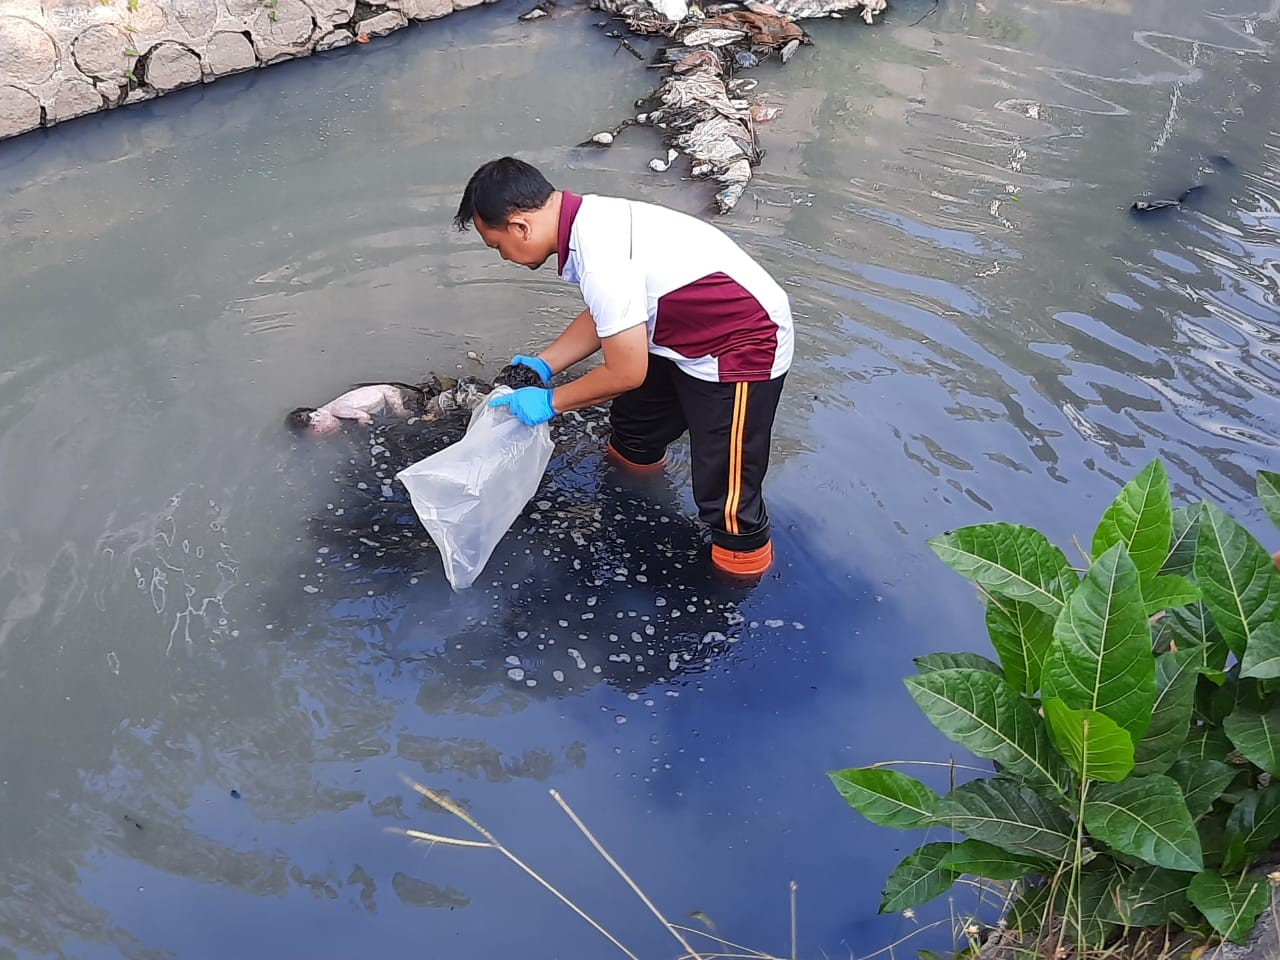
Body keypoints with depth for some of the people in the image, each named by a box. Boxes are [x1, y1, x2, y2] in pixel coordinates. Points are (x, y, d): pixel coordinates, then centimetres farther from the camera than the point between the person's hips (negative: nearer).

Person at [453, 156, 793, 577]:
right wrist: (544, 364, 8)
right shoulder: (589, 219, -4)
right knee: (633, 428, 28)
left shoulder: (601, 257, -32)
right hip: (693, 337, 10)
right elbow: (607, 317, 11)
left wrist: (551, 401, -11)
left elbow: (627, 372, -24)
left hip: (743, 351, -10)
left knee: (723, 489, -2)